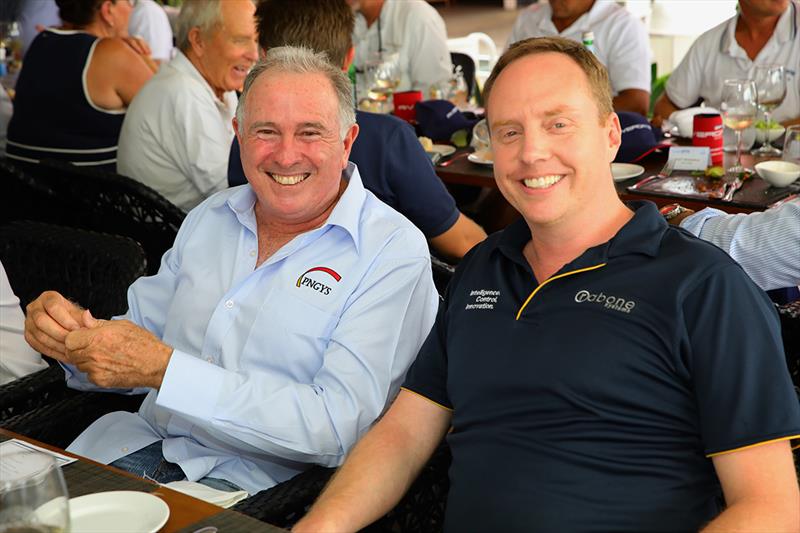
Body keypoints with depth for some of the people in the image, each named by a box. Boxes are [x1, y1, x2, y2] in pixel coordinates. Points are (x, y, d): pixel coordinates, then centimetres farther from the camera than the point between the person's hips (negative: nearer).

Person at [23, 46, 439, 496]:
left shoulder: (394, 253, -12)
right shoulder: (212, 217, 10)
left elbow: (335, 428, -20)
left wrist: (164, 368, -22)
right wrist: (76, 331, -8)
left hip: (258, 482, -5)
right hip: (145, 444, 6)